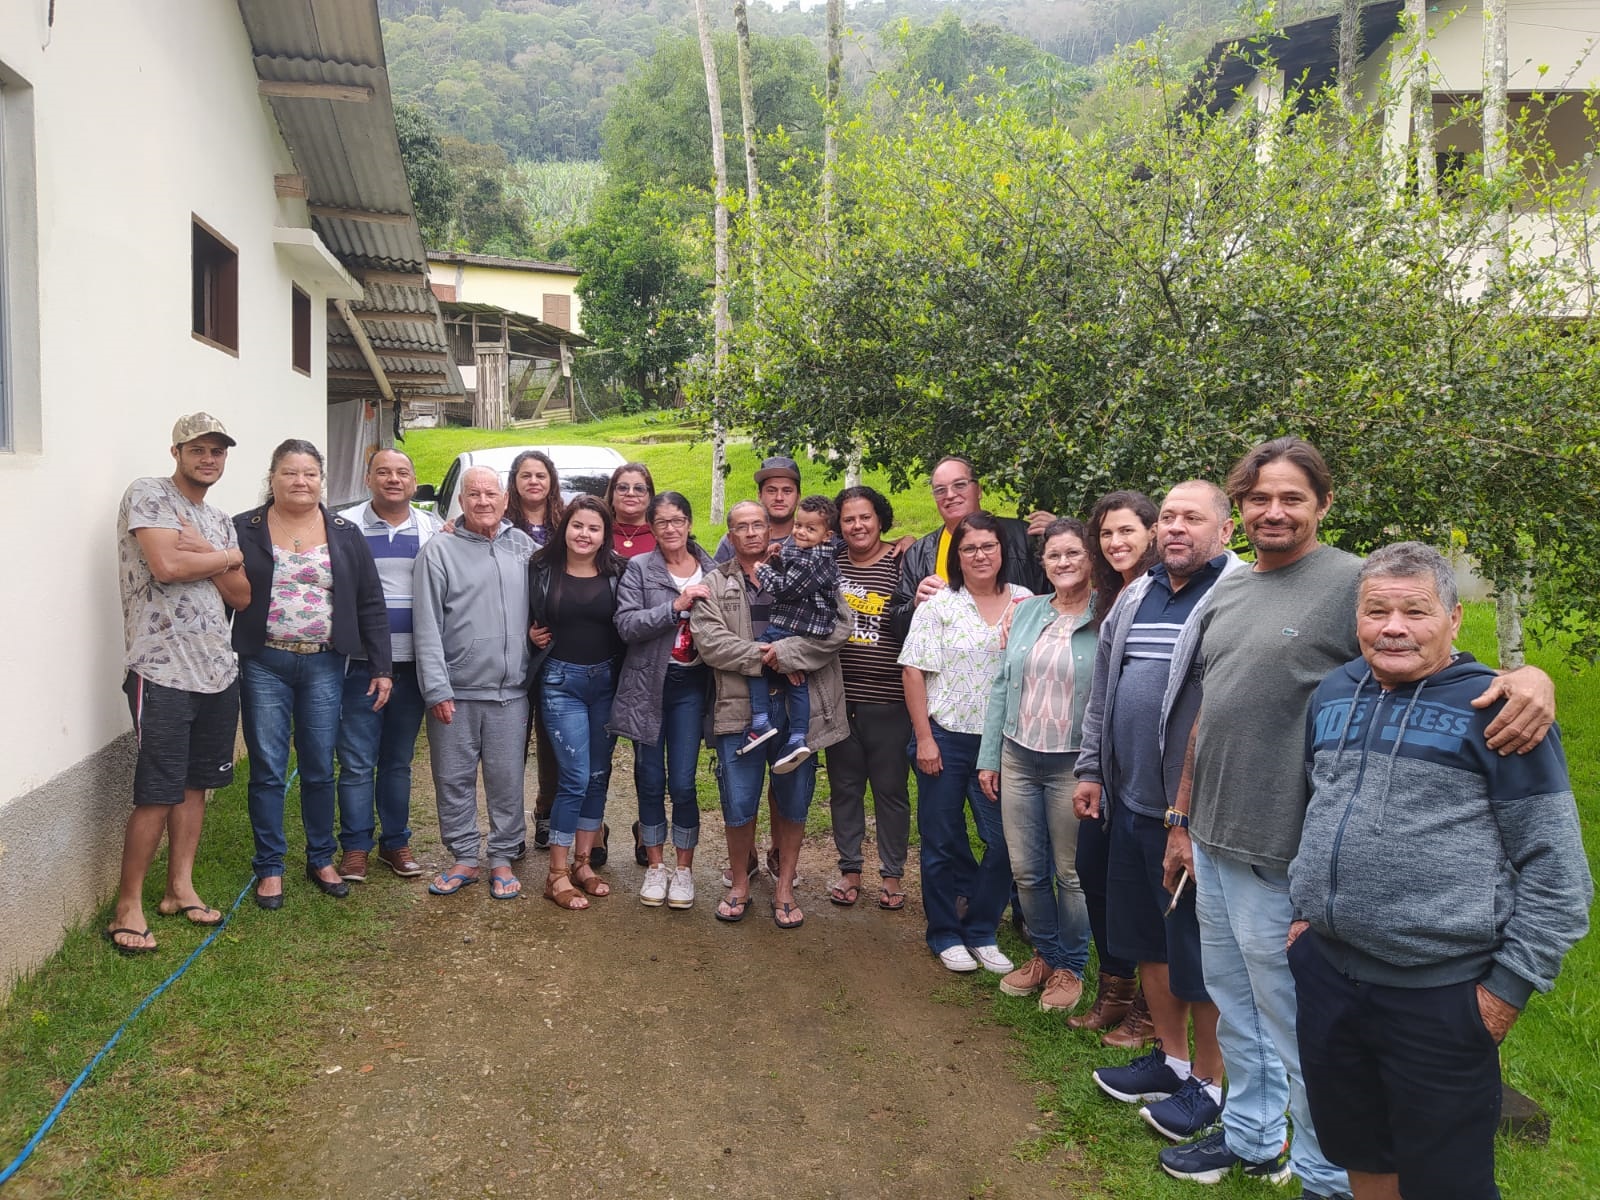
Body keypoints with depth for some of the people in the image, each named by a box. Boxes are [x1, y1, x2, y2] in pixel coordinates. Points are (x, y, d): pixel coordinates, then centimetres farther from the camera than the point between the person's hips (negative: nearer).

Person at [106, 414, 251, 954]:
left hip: (217, 670, 7)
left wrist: (205, 555, -9)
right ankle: (127, 908, 7)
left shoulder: (220, 520, 16)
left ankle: (180, 888, 24)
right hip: (161, 670, -7)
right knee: (158, 794, -5)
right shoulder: (147, 495, -5)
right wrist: (229, 556, -5)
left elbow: (241, 596, 8)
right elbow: (166, 566, -20)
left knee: (196, 784, 13)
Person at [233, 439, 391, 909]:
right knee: (268, 770, 4)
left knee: (319, 768, 9)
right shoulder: (244, 531, 1)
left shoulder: (346, 535, 5)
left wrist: (381, 667, 0)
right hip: (264, 664, -1)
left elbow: (370, 604, 5)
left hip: (324, 665, 1)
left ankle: (321, 859, 24)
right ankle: (269, 867, 16)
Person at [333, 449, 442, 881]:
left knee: (399, 760, 12)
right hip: (360, 662, -2)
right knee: (357, 761, 0)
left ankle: (396, 842, 22)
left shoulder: (432, 528, 8)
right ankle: (355, 846, 11)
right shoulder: (345, 525, 1)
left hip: (413, 662, 2)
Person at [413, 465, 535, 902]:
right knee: (454, 779, 7)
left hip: (510, 690, 2)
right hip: (455, 692, -2)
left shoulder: (522, 545, 8)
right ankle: (465, 858, 22)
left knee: (506, 780, 7)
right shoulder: (439, 550, -3)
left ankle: (502, 859, 19)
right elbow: (427, 627, -6)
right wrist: (437, 689, -10)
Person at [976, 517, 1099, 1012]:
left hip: (1072, 763, -4)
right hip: (1017, 757, 4)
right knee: (1025, 870, 12)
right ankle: (1044, 954, 33)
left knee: (1071, 873, 8)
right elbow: (1002, 685, 9)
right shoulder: (1026, 611, 6)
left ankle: (1070, 967, 28)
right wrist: (988, 757, 8)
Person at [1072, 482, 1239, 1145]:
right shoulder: (1135, 597, 11)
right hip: (1129, 800, 8)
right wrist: (1091, 768, 16)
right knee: (1144, 936, 19)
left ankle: (1208, 1080, 26)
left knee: (1197, 949, 6)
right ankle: (1170, 1057, 37)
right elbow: (1102, 691, 18)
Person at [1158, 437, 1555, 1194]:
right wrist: (1182, 819, 18)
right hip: (1212, 843, 7)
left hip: (1283, 858, -7)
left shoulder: (1356, 583, -11)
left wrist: (1529, 676, -34)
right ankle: (1251, 1137, 42)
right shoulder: (1225, 596, 9)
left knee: (1296, 1030, 7)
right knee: (1233, 1008, 22)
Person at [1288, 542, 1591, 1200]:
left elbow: (1555, 864, -9)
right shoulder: (1332, 694, 7)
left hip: (1441, 995, -5)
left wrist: (1511, 984, -10)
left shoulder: (1493, 708, -10)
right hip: (1325, 970, 5)